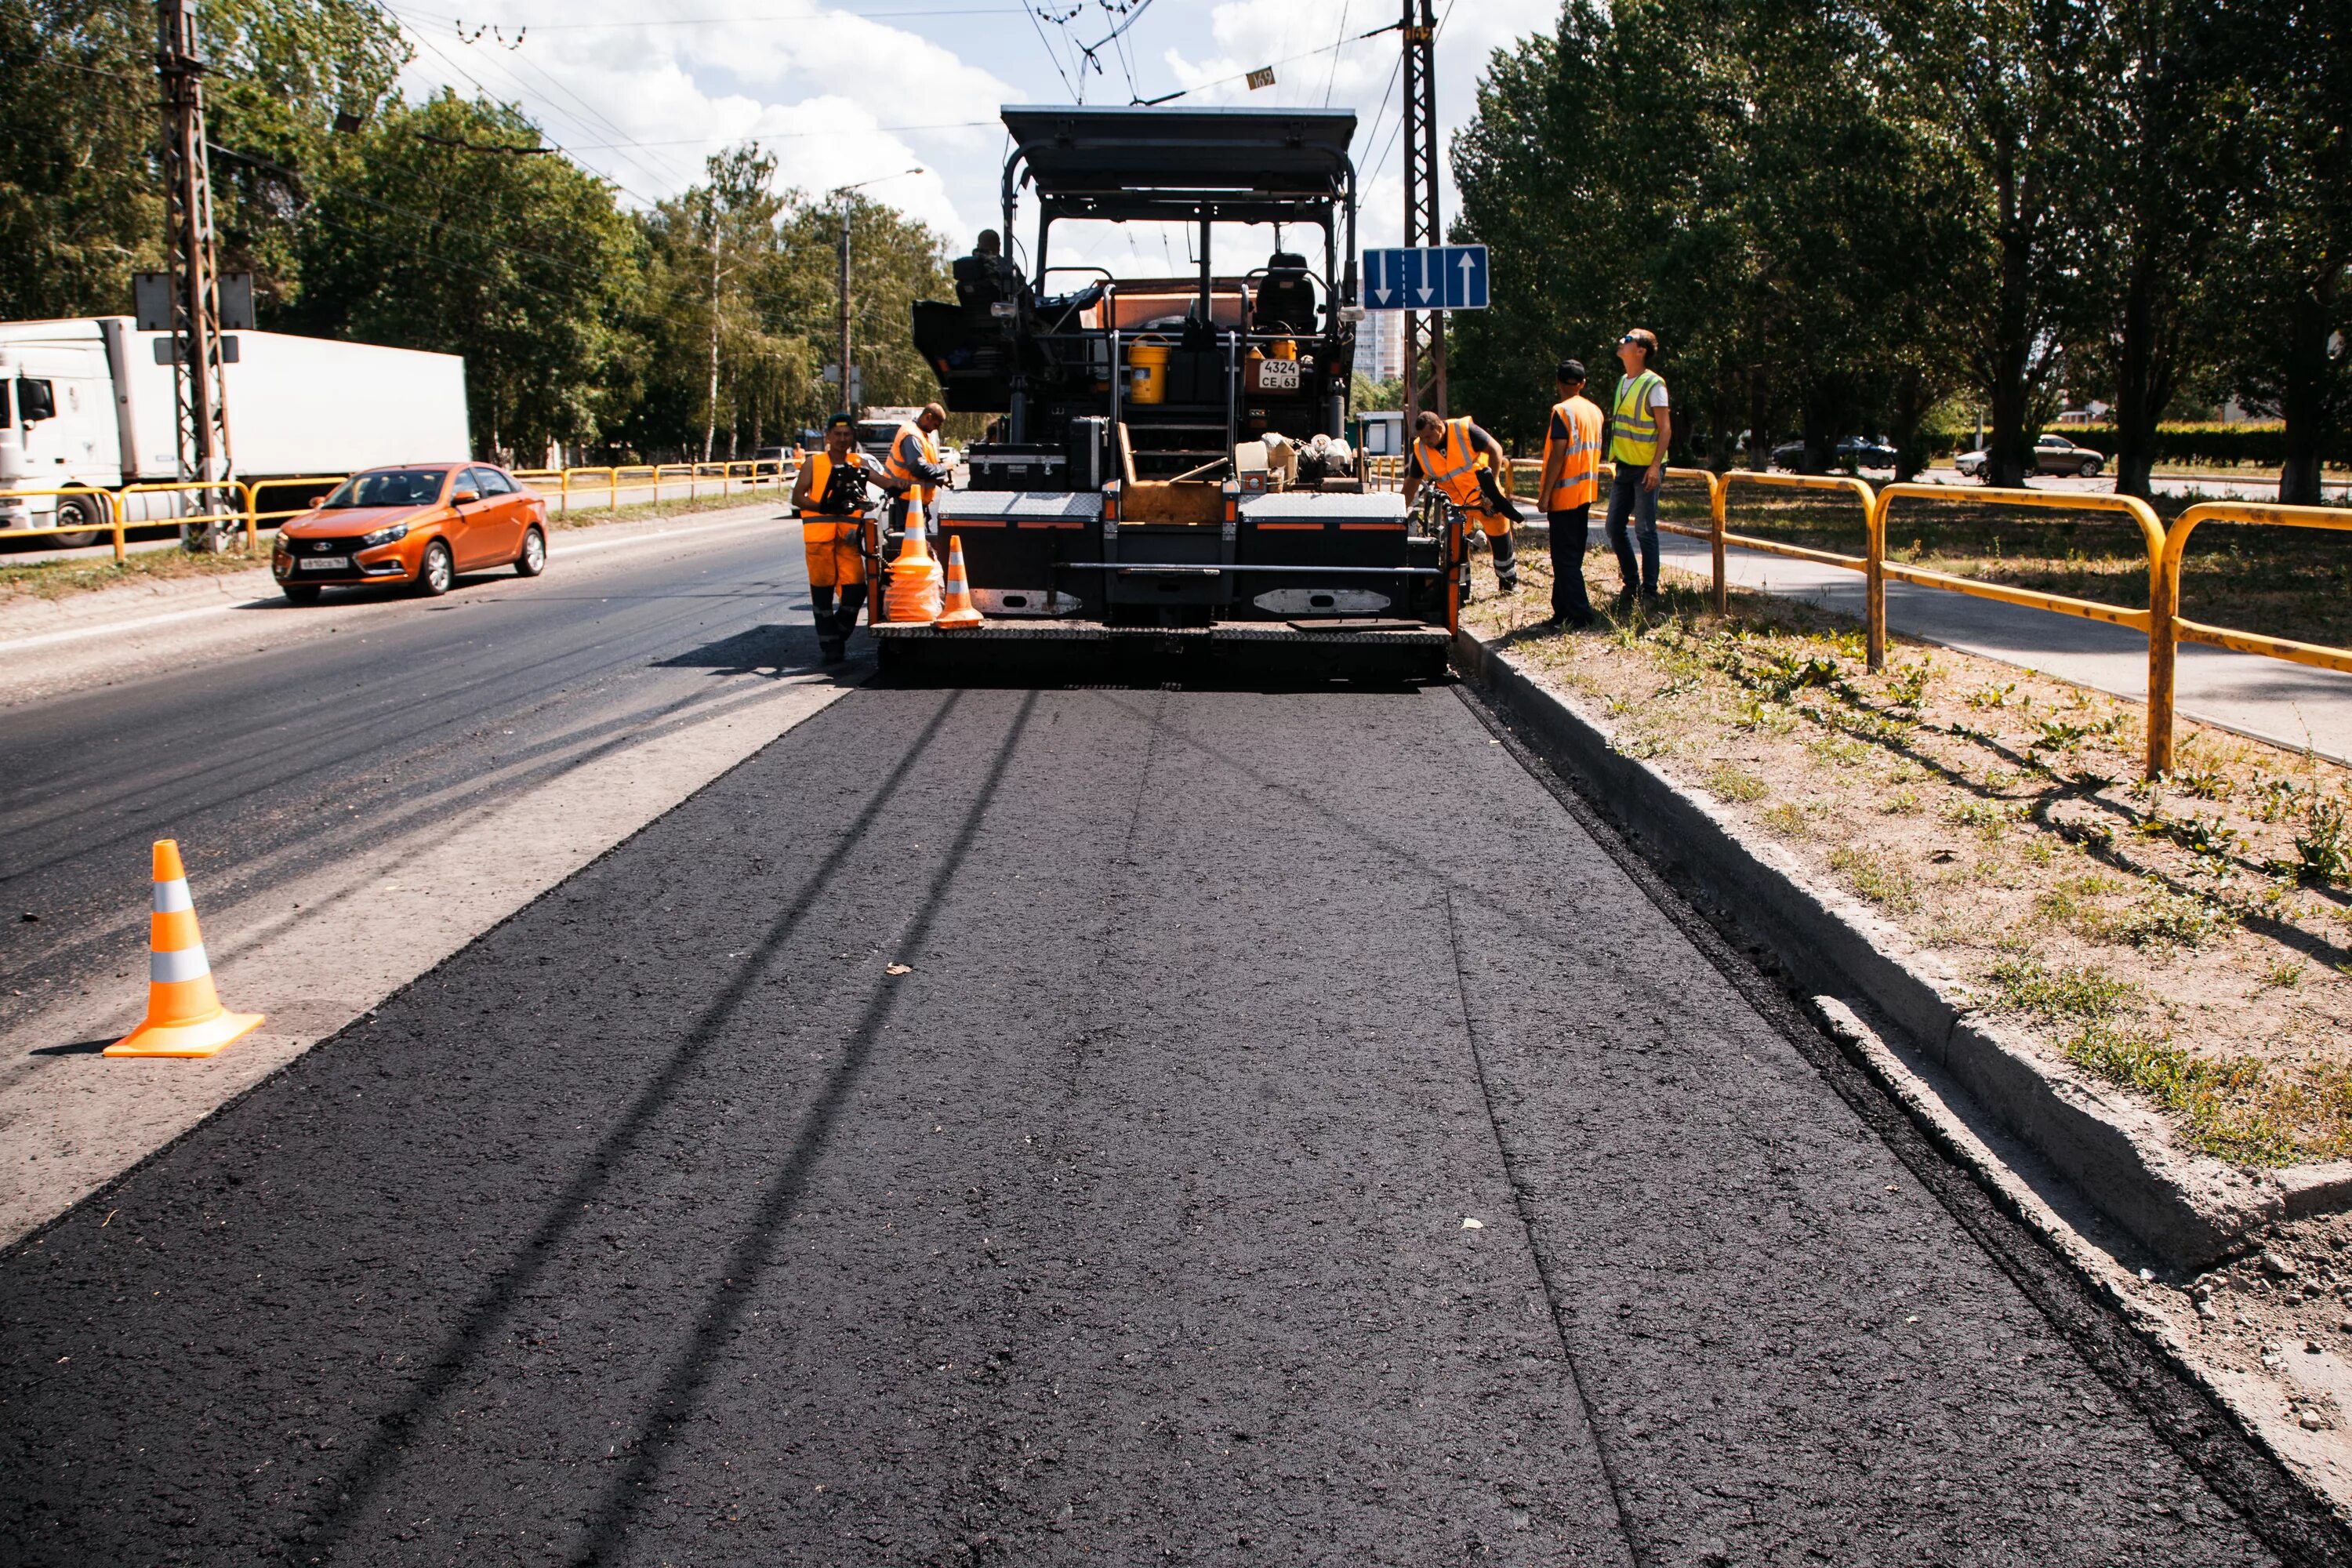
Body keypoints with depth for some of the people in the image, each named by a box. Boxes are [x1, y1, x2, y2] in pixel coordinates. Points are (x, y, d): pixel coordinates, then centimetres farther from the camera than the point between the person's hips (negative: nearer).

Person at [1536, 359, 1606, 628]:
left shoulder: (1563, 411, -13)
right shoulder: (1595, 411, 11)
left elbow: (1557, 455, -18)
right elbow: (1594, 453, 15)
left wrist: (1545, 493, -14)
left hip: (1565, 494, -8)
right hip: (1586, 493, 8)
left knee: (1565, 558, -5)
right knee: (1572, 556, 13)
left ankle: (1581, 615, -8)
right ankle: (1563, 611, 17)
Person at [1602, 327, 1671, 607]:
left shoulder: (1653, 385, -11)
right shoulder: (1623, 382, 12)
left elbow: (1665, 429, -13)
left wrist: (1656, 466, -20)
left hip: (1645, 468, -8)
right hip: (1624, 468, 8)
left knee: (1645, 530, -3)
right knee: (1615, 528, 8)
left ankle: (1649, 591, 4)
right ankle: (1630, 582, 21)